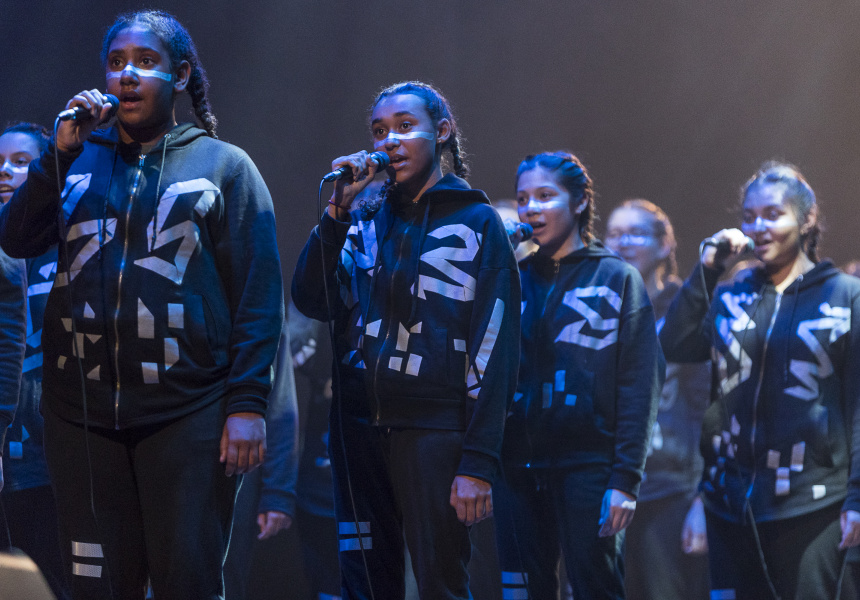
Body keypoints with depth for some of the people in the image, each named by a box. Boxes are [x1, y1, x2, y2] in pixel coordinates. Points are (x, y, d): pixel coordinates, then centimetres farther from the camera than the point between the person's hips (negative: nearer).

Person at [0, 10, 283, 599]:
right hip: (82, 412, 3)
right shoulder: (80, 161, 14)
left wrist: (248, 403, -9)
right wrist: (62, 152, -7)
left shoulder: (224, 166, 5)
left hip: (187, 412, -3)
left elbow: (259, 295, 0)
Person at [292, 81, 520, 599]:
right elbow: (314, 301, 2)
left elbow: (495, 348, -6)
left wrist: (478, 463, -14)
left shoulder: (476, 224, 1)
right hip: (358, 427, 5)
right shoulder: (364, 222, 15)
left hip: (434, 433, -5)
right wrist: (337, 211, -8)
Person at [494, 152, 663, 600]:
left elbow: (640, 386, -3)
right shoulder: (514, 281, 15)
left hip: (588, 466, -4)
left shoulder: (617, 279, 4)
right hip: (518, 469, 4)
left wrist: (625, 479, -12)